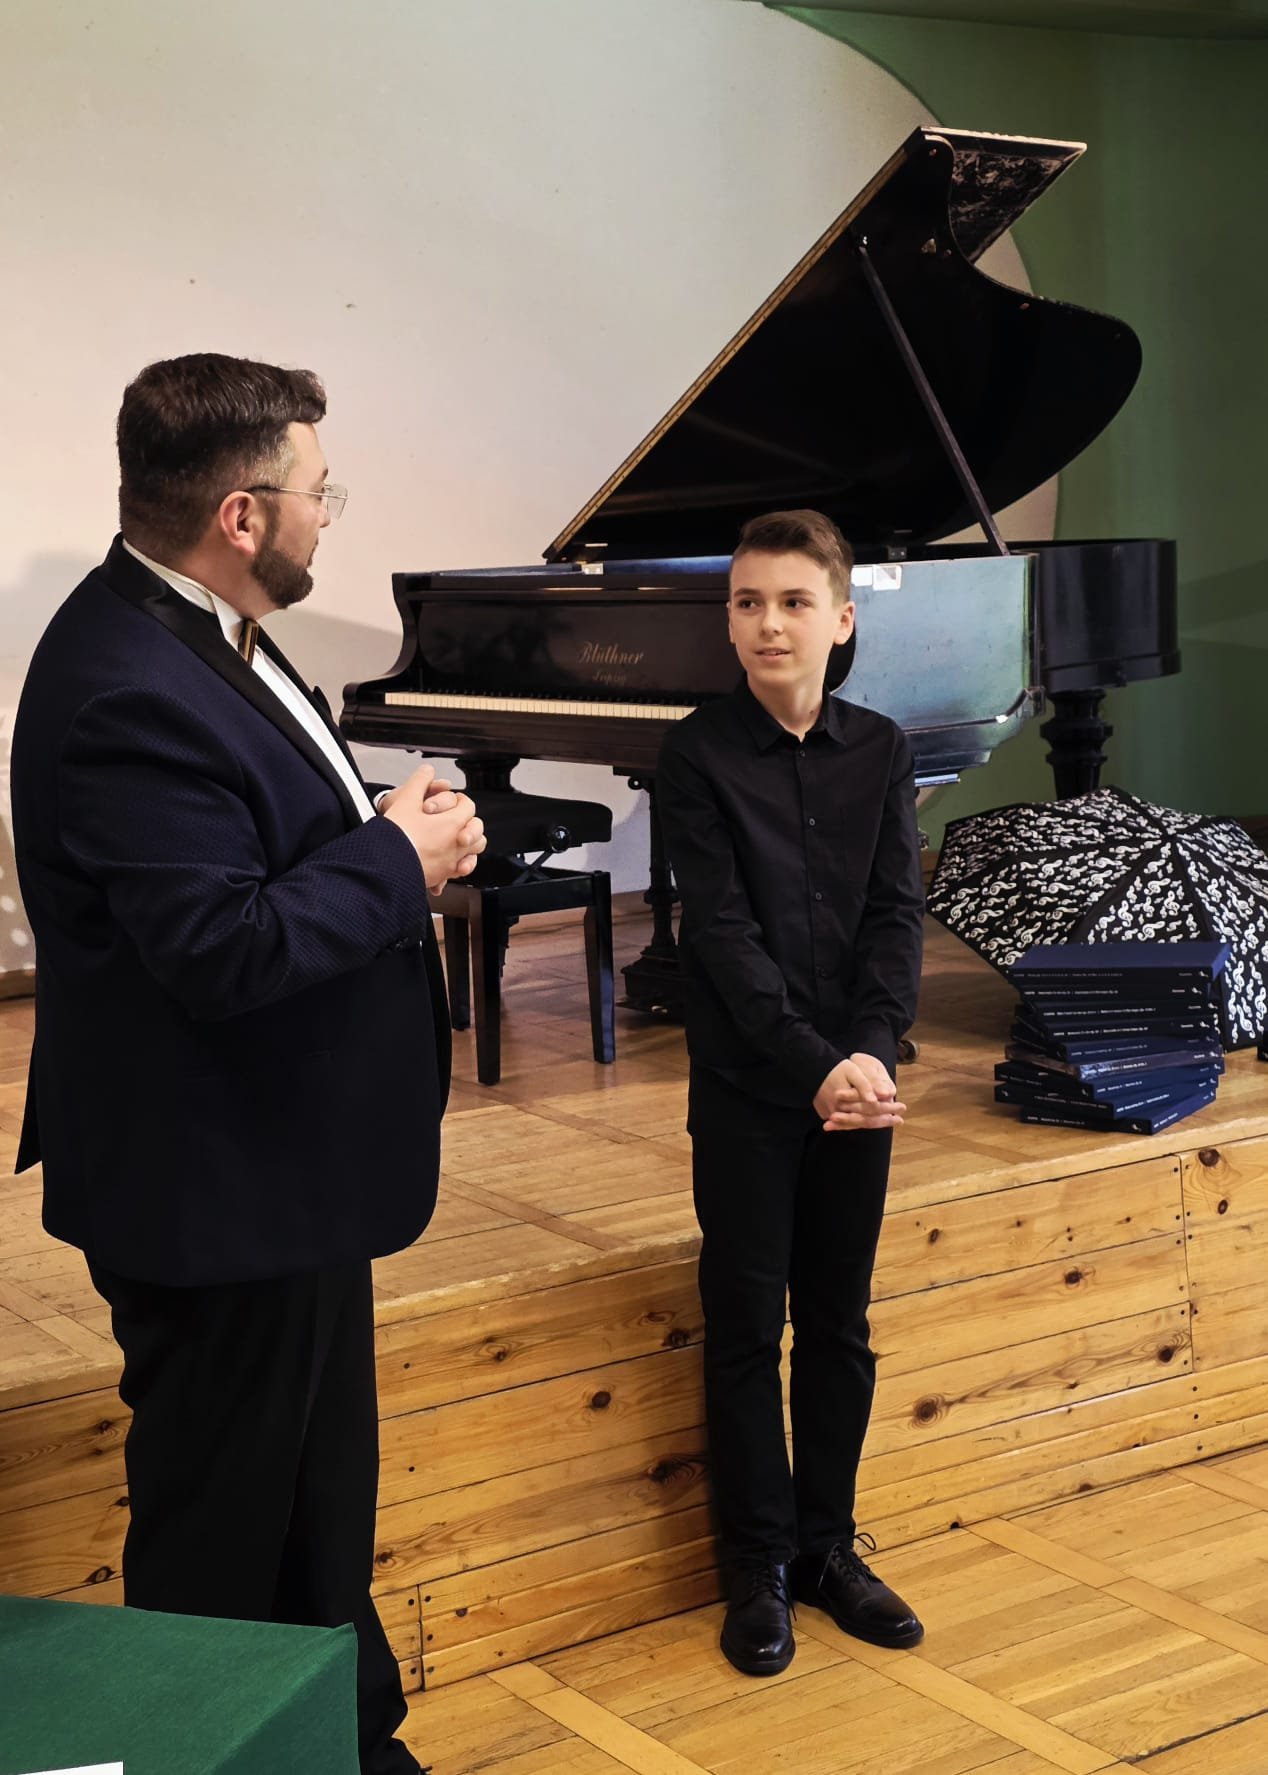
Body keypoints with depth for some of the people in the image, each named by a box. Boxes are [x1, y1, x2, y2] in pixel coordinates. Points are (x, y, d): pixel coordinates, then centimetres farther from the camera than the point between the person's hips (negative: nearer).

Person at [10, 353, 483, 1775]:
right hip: (216, 1191, -11)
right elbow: (225, 950, -31)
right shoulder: (129, 690, -27)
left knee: (321, 1502, 25)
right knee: (225, 1540, 9)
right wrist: (399, 860, -18)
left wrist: (387, 830, -2)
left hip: (279, 1172, 11)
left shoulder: (194, 636, 6)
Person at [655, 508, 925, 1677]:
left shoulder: (880, 751, 3)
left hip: (857, 1078, 3)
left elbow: (897, 915, -2)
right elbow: (726, 933, -14)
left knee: (839, 1324, 12)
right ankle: (760, 1566, 17)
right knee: (746, 1326, 5)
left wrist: (870, 1050, -17)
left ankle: (829, 1546, 26)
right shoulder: (698, 757, -7)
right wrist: (814, 1064, -22)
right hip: (747, 1087, -3)